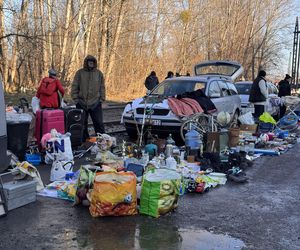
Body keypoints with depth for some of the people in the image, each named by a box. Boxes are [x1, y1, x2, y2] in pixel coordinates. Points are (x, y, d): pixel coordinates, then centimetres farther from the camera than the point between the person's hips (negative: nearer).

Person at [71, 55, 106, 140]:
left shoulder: (99, 73, 6)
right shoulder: (79, 73, 2)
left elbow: (102, 88, 10)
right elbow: (74, 87, 3)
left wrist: (101, 100, 3)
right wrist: (76, 100, -4)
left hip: (95, 104, 0)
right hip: (81, 103, 0)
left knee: (99, 123, 0)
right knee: (82, 124, 7)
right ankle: (84, 141, 18)